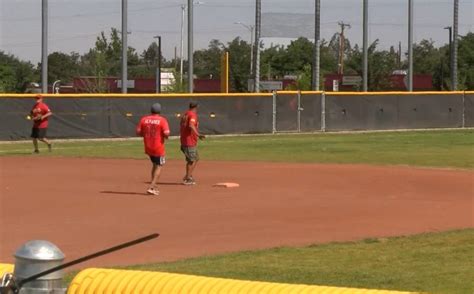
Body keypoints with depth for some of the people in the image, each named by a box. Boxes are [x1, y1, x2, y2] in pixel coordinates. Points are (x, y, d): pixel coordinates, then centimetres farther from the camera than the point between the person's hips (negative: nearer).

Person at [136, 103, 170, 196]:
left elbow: (138, 132, -1)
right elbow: (166, 134, -19)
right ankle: (151, 187, -8)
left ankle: (154, 186, 25)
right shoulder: (162, 120, -11)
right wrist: (166, 136, 3)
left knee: (154, 165, 23)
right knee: (159, 167, 5)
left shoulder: (144, 119, 1)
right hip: (158, 148, -5)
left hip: (148, 147, 5)